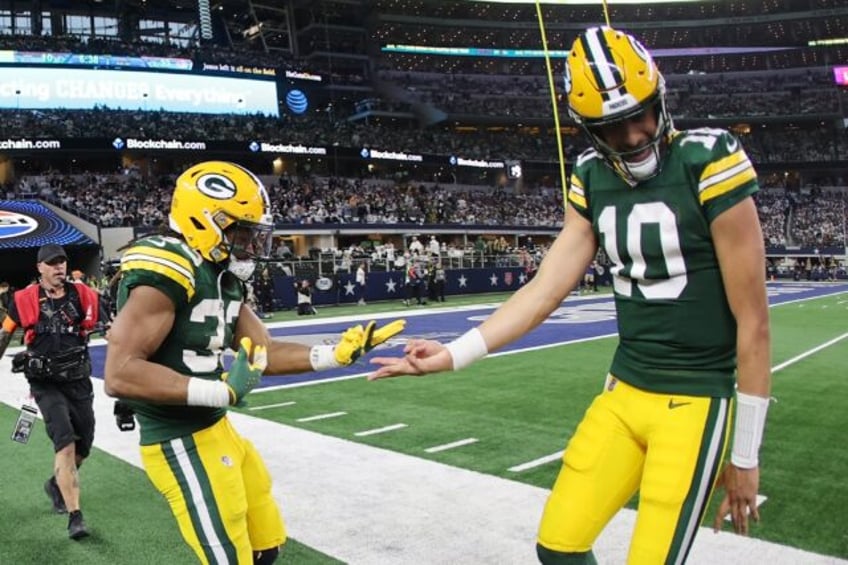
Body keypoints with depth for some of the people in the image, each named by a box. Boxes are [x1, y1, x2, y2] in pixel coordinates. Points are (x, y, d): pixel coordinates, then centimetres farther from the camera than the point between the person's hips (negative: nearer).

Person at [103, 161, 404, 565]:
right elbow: (119, 375, -28)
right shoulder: (164, 273, -21)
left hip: (217, 429, 9)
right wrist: (222, 391, -28)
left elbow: (265, 353, 9)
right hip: (182, 444, -9)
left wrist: (336, 354, -1)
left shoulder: (223, 276, 8)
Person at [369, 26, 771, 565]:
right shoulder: (593, 179, 3)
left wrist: (746, 454, -7)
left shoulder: (707, 162, -14)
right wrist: (453, 355, -7)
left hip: (695, 400, -5)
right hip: (623, 391, 5)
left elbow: (752, 320, -11)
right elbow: (545, 290, 3)